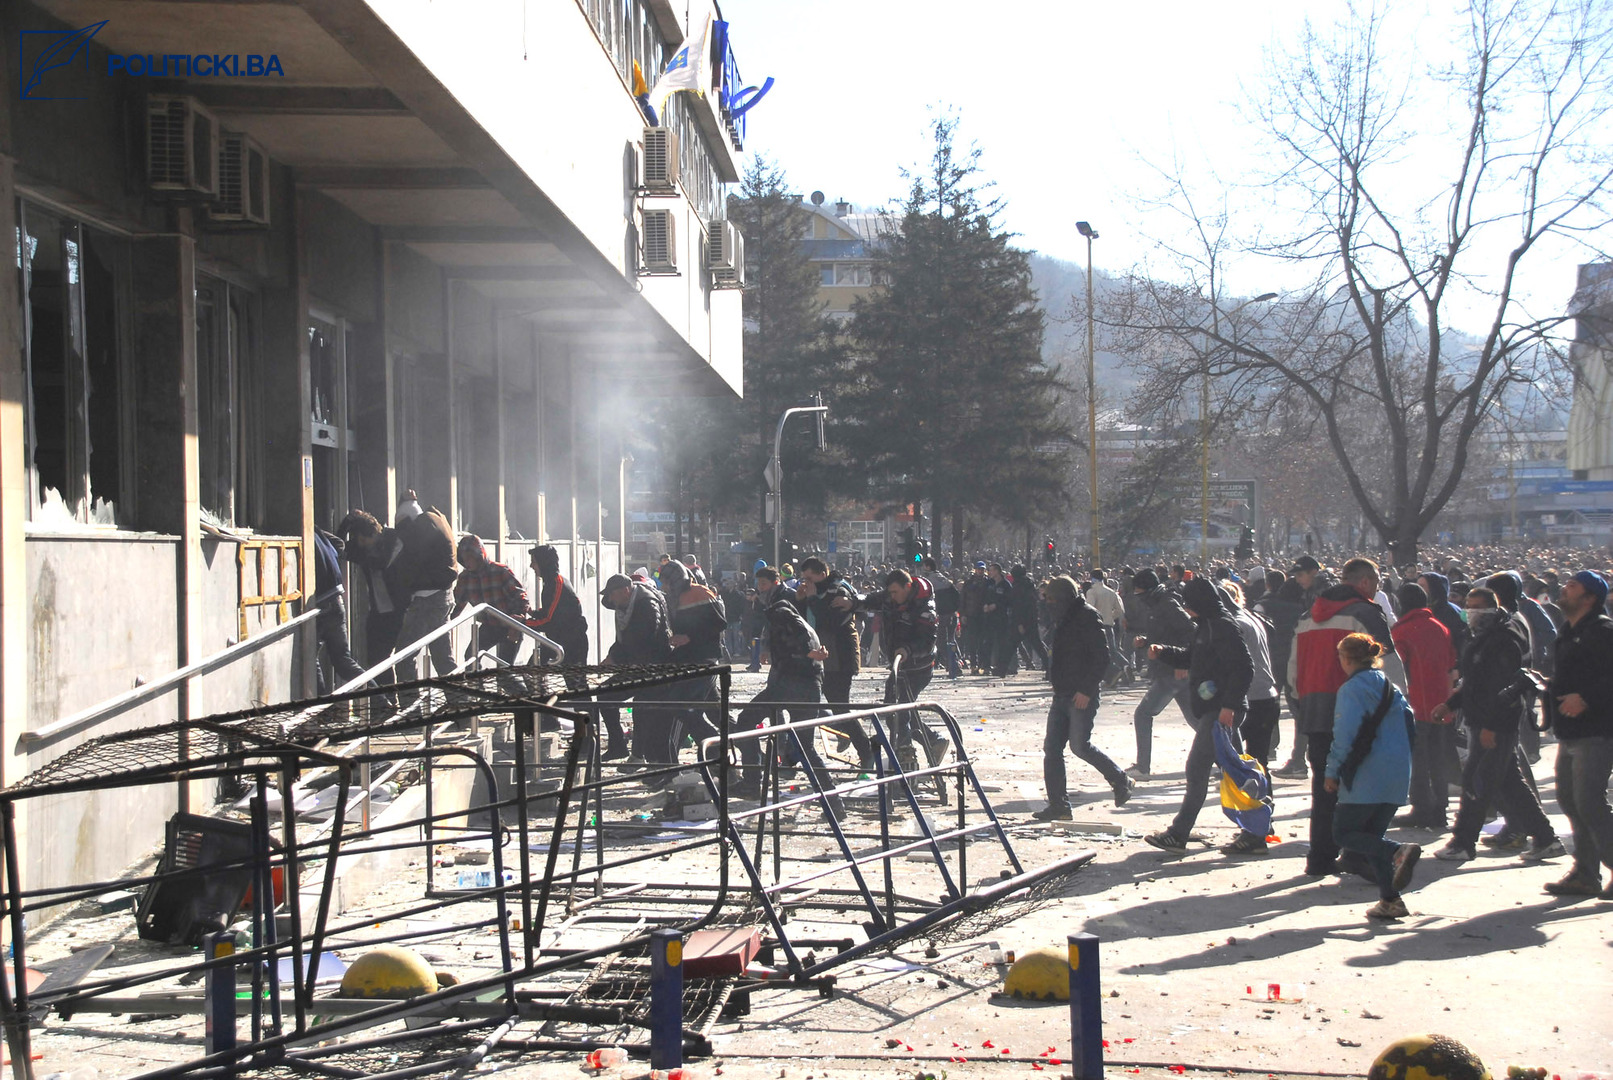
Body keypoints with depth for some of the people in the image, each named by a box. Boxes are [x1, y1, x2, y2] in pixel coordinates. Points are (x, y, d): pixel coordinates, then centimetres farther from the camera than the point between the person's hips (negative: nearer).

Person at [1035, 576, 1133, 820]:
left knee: (1079, 745, -10)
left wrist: (1086, 689, -21)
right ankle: (1058, 805, 6)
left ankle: (1120, 780, 12)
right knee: (1052, 748, 2)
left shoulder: (1086, 617, -12)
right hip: (1062, 695, 9)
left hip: (1082, 696, -9)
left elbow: (1101, 657, -17)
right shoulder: (1062, 619, 16)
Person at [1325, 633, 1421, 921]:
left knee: (1343, 834, 0)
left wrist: (1332, 773, -5)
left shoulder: (1351, 690, -7)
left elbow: (1345, 736, -13)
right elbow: (1408, 725, 18)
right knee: (1372, 836, 14)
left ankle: (1398, 852, -23)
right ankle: (1390, 900, 3)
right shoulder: (1391, 687, 15)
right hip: (1398, 776, 8)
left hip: (1367, 777, -8)